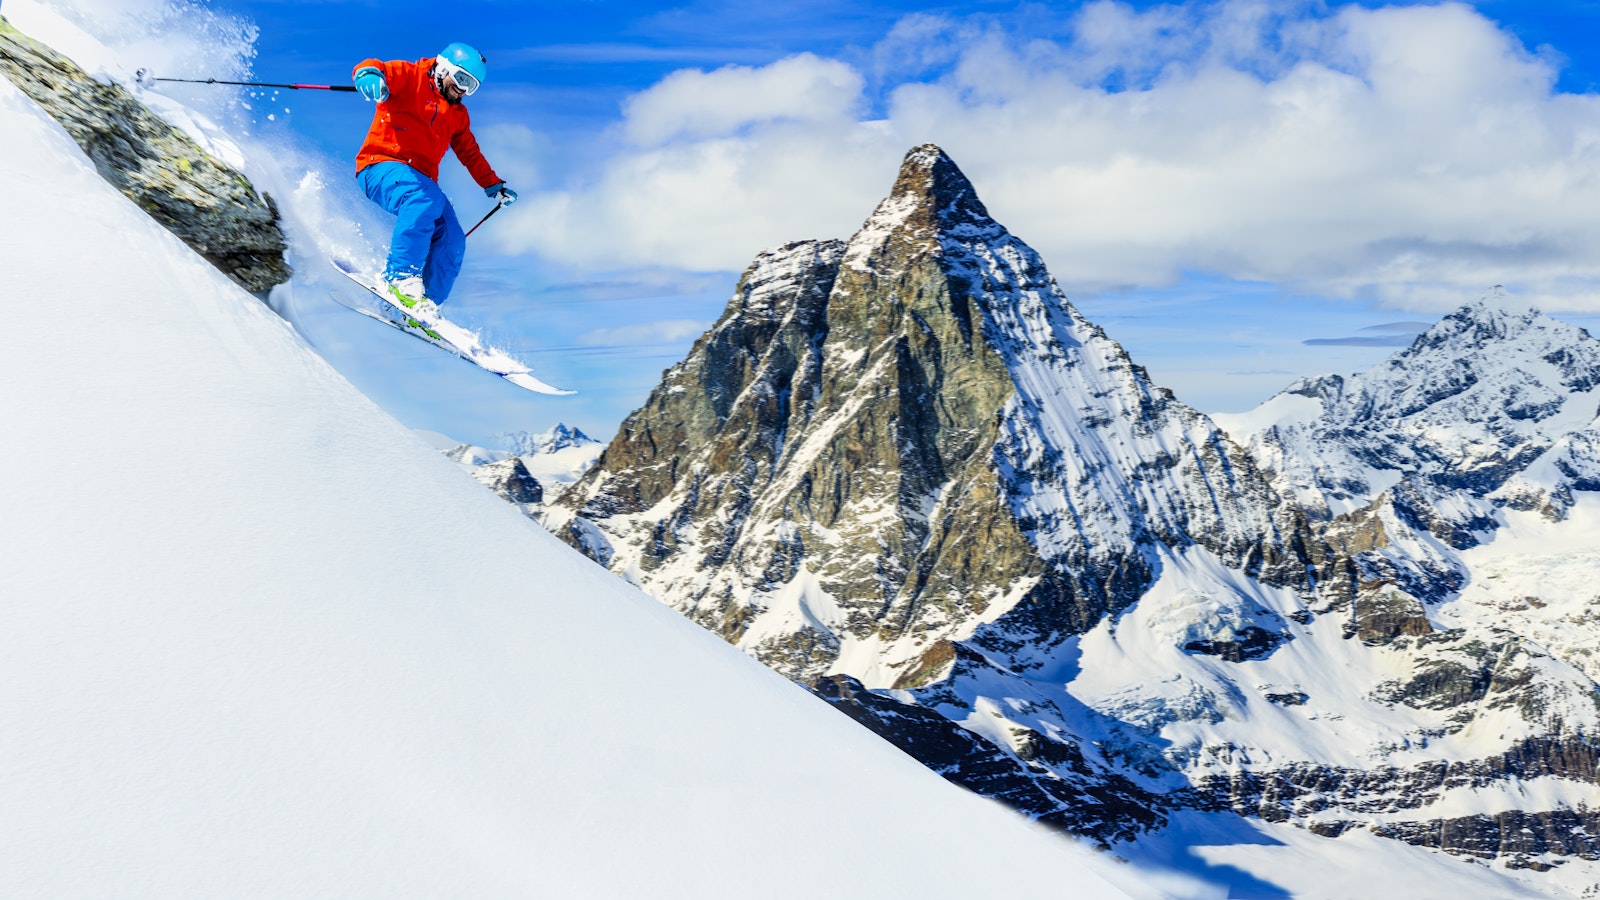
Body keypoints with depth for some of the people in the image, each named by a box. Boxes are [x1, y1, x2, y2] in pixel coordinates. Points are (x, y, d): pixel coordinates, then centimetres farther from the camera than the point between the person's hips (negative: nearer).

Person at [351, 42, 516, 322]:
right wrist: (369, 75, -39)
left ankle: (425, 306, -10)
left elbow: (470, 153, 36)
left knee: (451, 241, -13)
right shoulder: (411, 77, 3)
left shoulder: (458, 115, 25)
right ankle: (401, 277, -41)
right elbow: (369, 68, -14)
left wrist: (494, 186, 32)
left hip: (421, 181, 8)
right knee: (424, 198, -38)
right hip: (382, 166, -8)